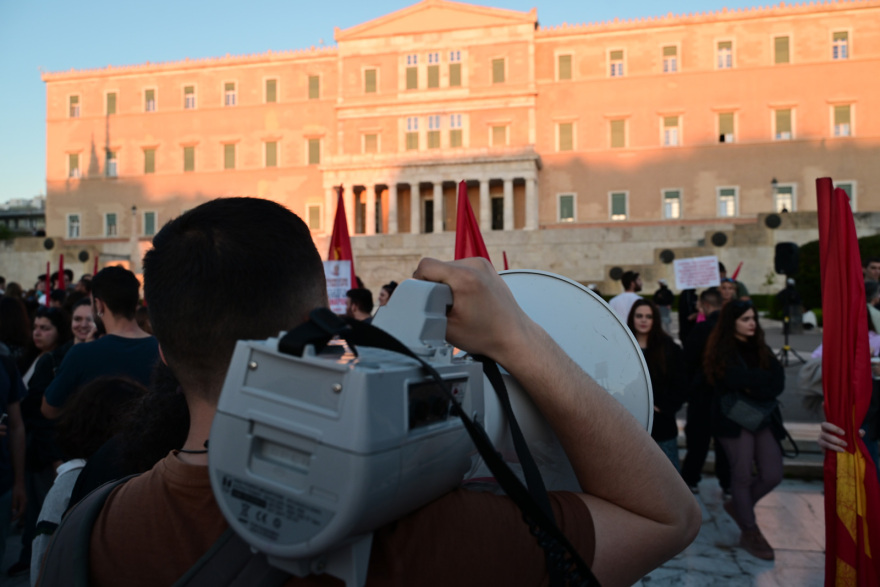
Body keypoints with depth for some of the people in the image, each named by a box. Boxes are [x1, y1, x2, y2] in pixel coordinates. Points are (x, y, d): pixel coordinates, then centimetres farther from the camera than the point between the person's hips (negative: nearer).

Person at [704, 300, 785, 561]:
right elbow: (739, 379, -22)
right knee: (743, 476, 1)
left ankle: (738, 506, 30)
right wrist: (765, 379, -9)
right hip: (735, 420, -5)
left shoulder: (760, 348, 10)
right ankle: (749, 532, 18)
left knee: (772, 475, 3)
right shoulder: (722, 351, -6)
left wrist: (753, 388, -18)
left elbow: (778, 383, -4)